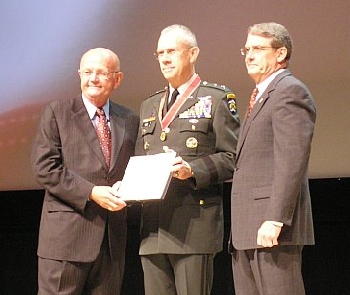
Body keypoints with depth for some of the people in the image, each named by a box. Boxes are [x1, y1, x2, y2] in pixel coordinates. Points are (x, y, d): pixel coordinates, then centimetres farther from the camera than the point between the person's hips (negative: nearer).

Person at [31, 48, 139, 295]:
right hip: (67, 234, -4)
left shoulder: (130, 121, 14)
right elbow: (45, 168, -6)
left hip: (113, 237, 4)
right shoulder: (57, 112, 2)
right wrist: (91, 192, -15)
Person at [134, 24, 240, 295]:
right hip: (153, 227, 6)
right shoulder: (150, 105, 23)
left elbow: (233, 158, -4)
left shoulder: (216, 98, 3)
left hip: (194, 224, -6)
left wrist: (193, 169, -19)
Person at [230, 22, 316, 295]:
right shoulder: (263, 96, 24)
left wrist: (275, 220, -23)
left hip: (271, 227, -10)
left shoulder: (290, 91, -7)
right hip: (247, 231, 10)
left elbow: (293, 161, -17)